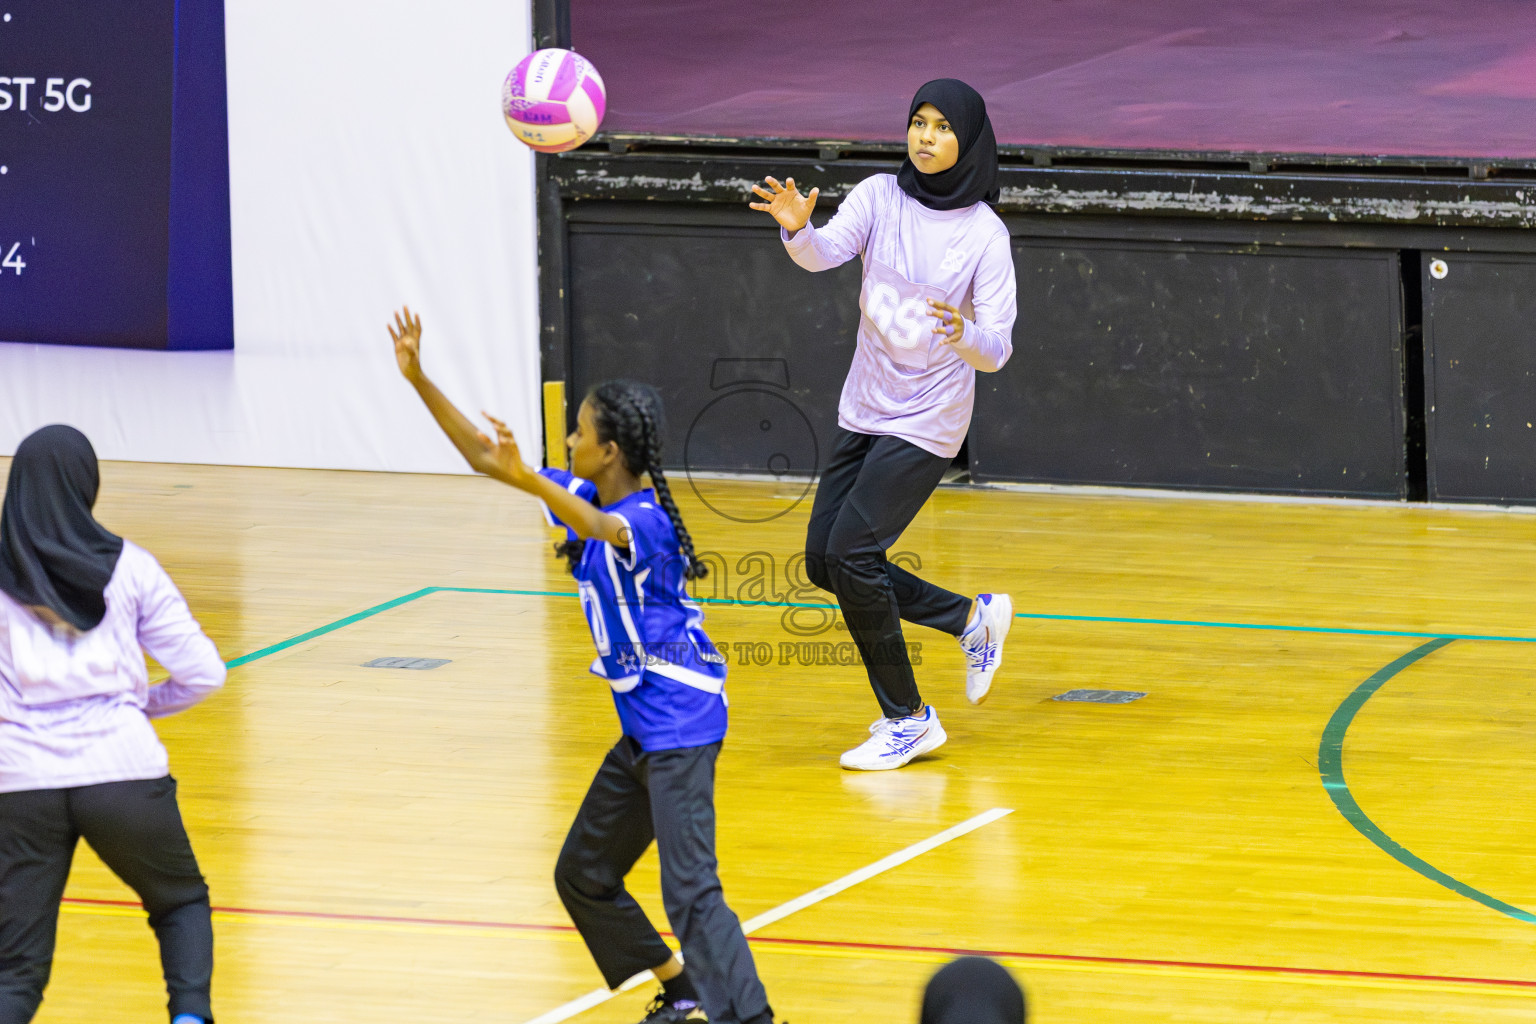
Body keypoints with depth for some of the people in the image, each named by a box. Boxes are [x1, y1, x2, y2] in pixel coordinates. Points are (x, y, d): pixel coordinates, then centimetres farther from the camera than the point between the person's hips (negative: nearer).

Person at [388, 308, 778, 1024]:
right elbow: (485, 458, 11)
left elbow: (602, 529, -43)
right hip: (643, 728, 10)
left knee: (690, 889, -20)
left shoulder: (645, 517, -19)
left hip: (680, 722, -10)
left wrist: (527, 480, -58)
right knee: (582, 877, 18)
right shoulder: (587, 501, 7)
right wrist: (418, 379, 7)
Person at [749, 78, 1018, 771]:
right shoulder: (880, 197, -3)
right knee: (824, 561, 6)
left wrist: (963, 335, -39)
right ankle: (972, 618, 25)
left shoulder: (985, 235, -13)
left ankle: (907, 720, -2)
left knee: (852, 552, -16)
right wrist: (797, 227, -43)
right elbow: (825, 251, -21)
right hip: (863, 410, 6)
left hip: (927, 421, -6)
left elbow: (996, 350, -16)